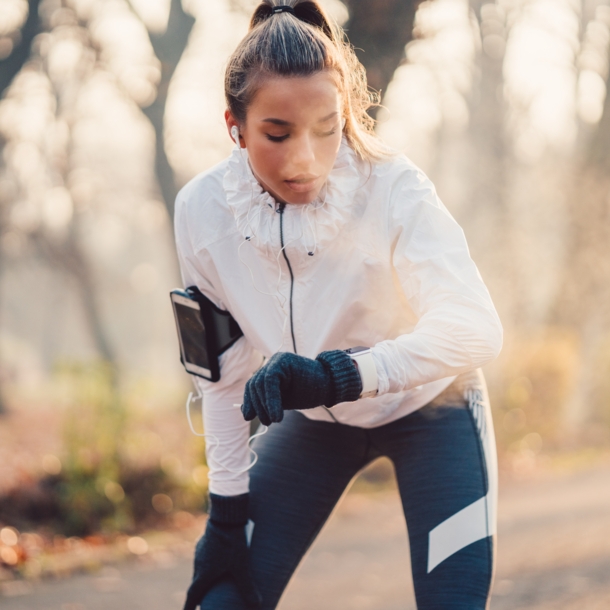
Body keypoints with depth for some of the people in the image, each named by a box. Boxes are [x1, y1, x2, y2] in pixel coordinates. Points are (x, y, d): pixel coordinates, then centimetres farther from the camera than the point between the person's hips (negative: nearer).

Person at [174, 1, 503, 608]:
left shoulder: (392, 189, -31)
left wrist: (337, 373, -57)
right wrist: (227, 509, -5)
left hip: (428, 407, -3)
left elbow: (477, 328, -43)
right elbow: (224, 368, -7)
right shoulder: (203, 210, -20)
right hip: (314, 421, 3)